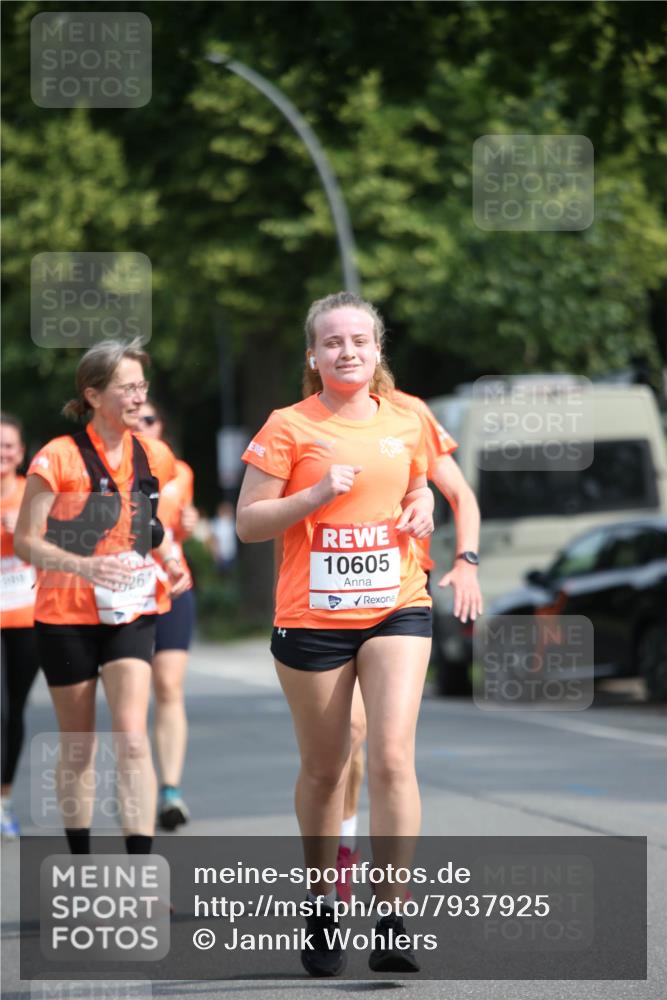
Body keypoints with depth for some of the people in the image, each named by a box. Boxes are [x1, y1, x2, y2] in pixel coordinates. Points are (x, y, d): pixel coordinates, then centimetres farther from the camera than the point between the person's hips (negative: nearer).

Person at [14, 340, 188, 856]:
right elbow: (25, 541, -10)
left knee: (132, 737, -13)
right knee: (78, 748, 7)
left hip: (130, 614, 2)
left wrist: (171, 563, 2)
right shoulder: (59, 458, -10)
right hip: (67, 615, -2)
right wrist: (83, 566, -26)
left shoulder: (153, 458, 5)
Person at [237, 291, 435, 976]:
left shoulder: (404, 424, 7)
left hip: (396, 608, 2)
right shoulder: (289, 428, -4)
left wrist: (420, 511, 3)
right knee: (324, 769, 9)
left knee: (392, 756, -14)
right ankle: (321, 911, 28)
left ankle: (391, 923, -13)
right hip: (312, 617, -1)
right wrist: (317, 495, -18)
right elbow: (247, 523, -5)